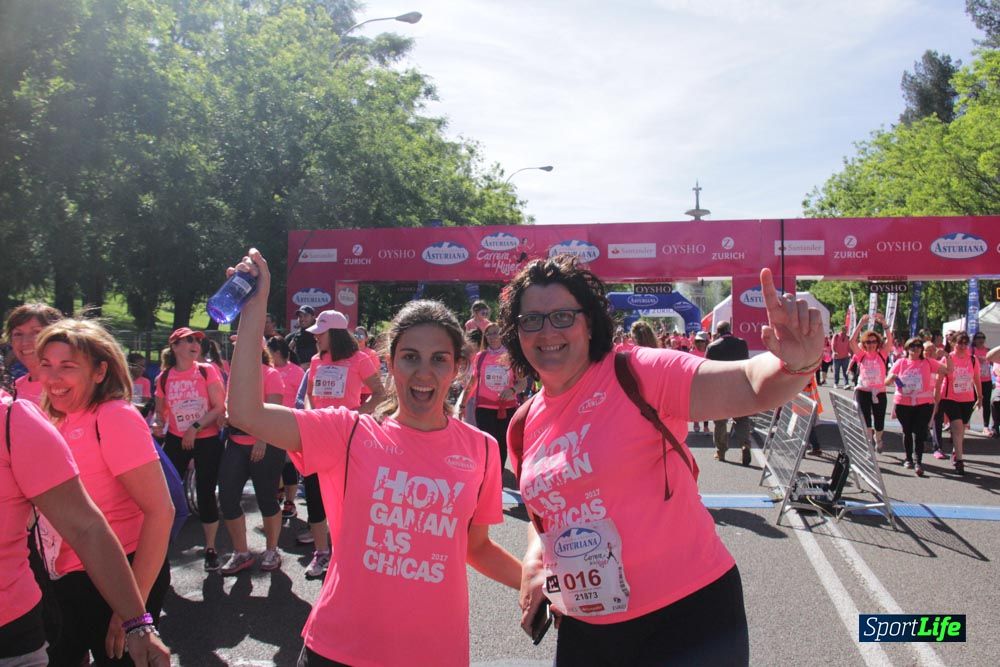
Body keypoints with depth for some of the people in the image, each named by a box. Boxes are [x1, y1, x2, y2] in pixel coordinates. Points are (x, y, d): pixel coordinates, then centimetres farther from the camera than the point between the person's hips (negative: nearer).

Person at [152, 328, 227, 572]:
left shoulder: (207, 371, -6)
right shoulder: (164, 378, 1)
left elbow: (220, 407, -11)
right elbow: (160, 411, 12)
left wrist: (196, 427, -18)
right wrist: (158, 424, -9)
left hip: (207, 440, -2)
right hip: (176, 440, 2)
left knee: (206, 494, 2)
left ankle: (210, 549, 18)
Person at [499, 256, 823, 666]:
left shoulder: (638, 375, -13)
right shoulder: (524, 425, 4)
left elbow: (752, 386, -24)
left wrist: (797, 362, -44)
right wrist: (533, 560, 0)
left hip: (687, 617, -5)